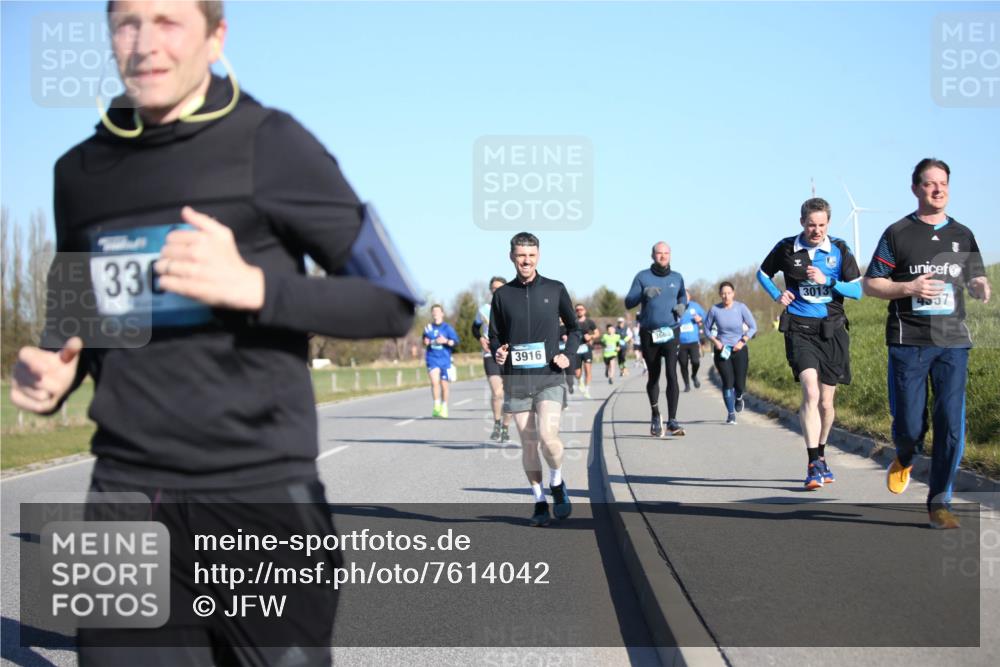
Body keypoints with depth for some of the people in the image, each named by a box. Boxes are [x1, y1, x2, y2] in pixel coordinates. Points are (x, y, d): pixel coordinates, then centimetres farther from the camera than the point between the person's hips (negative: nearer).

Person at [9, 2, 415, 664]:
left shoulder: (270, 144, -3)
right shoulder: (81, 171, 11)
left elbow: (391, 302, -4)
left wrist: (253, 285, -18)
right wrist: (56, 374, 2)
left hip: (262, 493, -3)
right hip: (126, 494, 4)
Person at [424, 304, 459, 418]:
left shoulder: (448, 328, 0)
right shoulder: (428, 328, 8)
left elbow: (455, 341, -7)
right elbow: (425, 341, 22)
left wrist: (446, 341, -22)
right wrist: (426, 342, 1)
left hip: (445, 359, -1)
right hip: (432, 358, 1)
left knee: (444, 385, 6)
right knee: (434, 382, -18)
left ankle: (444, 408, 23)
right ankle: (436, 406, -8)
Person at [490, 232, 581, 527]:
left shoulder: (555, 290, 5)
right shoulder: (502, 295, 7)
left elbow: (575, 328, 15)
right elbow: (495, 335, 14)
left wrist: (567, 354, -3)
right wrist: (497, 352, -8)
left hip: (549, 377, -2)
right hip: (516, 380, 2)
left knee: (548, 435, -18)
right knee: (528, 443, 4)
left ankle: (557, 485, 9)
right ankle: (539, 502, 16)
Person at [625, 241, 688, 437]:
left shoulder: (677, 278, 8)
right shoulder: (642, 277, 1)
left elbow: (683, 295, 27)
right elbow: (628, 302, -4)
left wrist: (682, 305, 4)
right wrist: (644, 293, -22)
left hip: (670, 332, 0)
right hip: (649, 333, 0)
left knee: (672, 374, -16)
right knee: (653, 376, 12)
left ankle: (672, 421, -17)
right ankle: (655, 415, 34)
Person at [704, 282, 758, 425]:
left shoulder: (741, 307, -7)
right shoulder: (714, 310, -5)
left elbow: (753, 327, 0)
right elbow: (707, 328, 8)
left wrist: (743, 341, -11)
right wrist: (715, 341, -8)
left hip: (739, 350, 0)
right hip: (722, 351, 0)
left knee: (740, 384, -2)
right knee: (728, 382, -10)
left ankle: (738, 397, 36)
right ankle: (731, 414, 3)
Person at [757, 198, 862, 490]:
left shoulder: (839, 250, 3)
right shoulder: (786, 248, 3)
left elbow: (857, 290, 1)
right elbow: (763, 273, 20)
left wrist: (828, 281, -14)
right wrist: (777, 295, 2)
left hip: (831, 331, 2)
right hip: (799, 330, -2)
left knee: (826, 402, 9)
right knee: (810, 392, -21)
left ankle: (821, 457, 32)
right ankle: (814, 464, -20)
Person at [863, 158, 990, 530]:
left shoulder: (962, 235, 13)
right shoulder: (897, 234, 2)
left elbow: (974, 280, 21)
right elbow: (870, 285, 2)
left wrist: (980, 286, -3)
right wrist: (908, 288, -15)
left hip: (953, 341, 2)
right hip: (908, 342, -2)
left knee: (951, 424, -6)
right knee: (909, 424, -2)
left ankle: (939, 503, 3)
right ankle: (904, 458, 35)